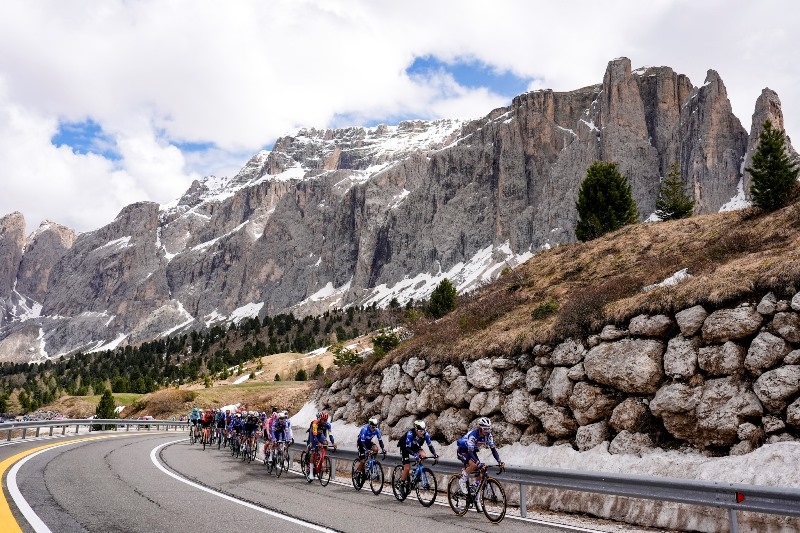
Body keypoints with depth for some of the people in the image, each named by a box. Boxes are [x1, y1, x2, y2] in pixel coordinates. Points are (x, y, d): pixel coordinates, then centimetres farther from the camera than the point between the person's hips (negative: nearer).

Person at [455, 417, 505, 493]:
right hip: (462, 450, -6)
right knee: (474, 465, -29)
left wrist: (499, 462, -28)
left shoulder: (488, 435, -17)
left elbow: (493, 449, -16)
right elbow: (470, 451, -39)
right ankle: (462, 481, -9)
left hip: (472, 451, 6)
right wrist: (478, 462, -51)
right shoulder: (473, 435, -35)